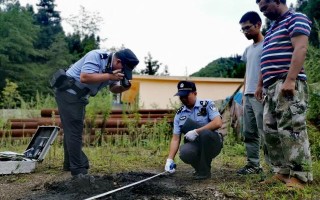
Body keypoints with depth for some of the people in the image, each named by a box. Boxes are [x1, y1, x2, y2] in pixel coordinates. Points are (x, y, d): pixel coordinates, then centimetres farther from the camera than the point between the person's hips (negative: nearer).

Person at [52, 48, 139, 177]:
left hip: (78, 96, 10)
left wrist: (123, 87, -11)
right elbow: (84, 77, -34)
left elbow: (113, 89, 10)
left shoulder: (113, 68, 4)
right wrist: (109, 76, -31)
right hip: (68, 92, -10)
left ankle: (70, 164, 29)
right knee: (74, 131, -9)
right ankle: (78, 170, -4)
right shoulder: (96, 56, -23)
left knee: (72, 131, 17)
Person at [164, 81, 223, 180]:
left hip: (212, 143, -2)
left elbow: (218, 123, -19)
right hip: (194, 145, 2)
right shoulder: (179, 114, 6)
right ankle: (200, 166, 4)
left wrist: (196, 132, -25)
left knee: (205, 133, -34)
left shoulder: (207, 104, -4)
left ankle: (204, 170, -15)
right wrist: (170, 159, -9)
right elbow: (175, 139, 3)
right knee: (184, 153, -31)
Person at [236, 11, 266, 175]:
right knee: (249, 133, 8)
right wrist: (244, 92, 16)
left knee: (265, 132, -9)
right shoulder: (248, 49, 21)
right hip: (248, 96, 8)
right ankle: (253, 164, 13)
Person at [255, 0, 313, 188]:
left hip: (288, 84, -9)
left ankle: (300, 175, -6)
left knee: (291, 128, -11)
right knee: (271, 130, 6)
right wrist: (261, 84, 21)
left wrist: (290, 80, -23)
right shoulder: (272, 29, 27)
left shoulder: (296, 19, 0)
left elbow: (300, 49, -14)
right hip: (271, 86, 10)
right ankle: (283, 171, 12)